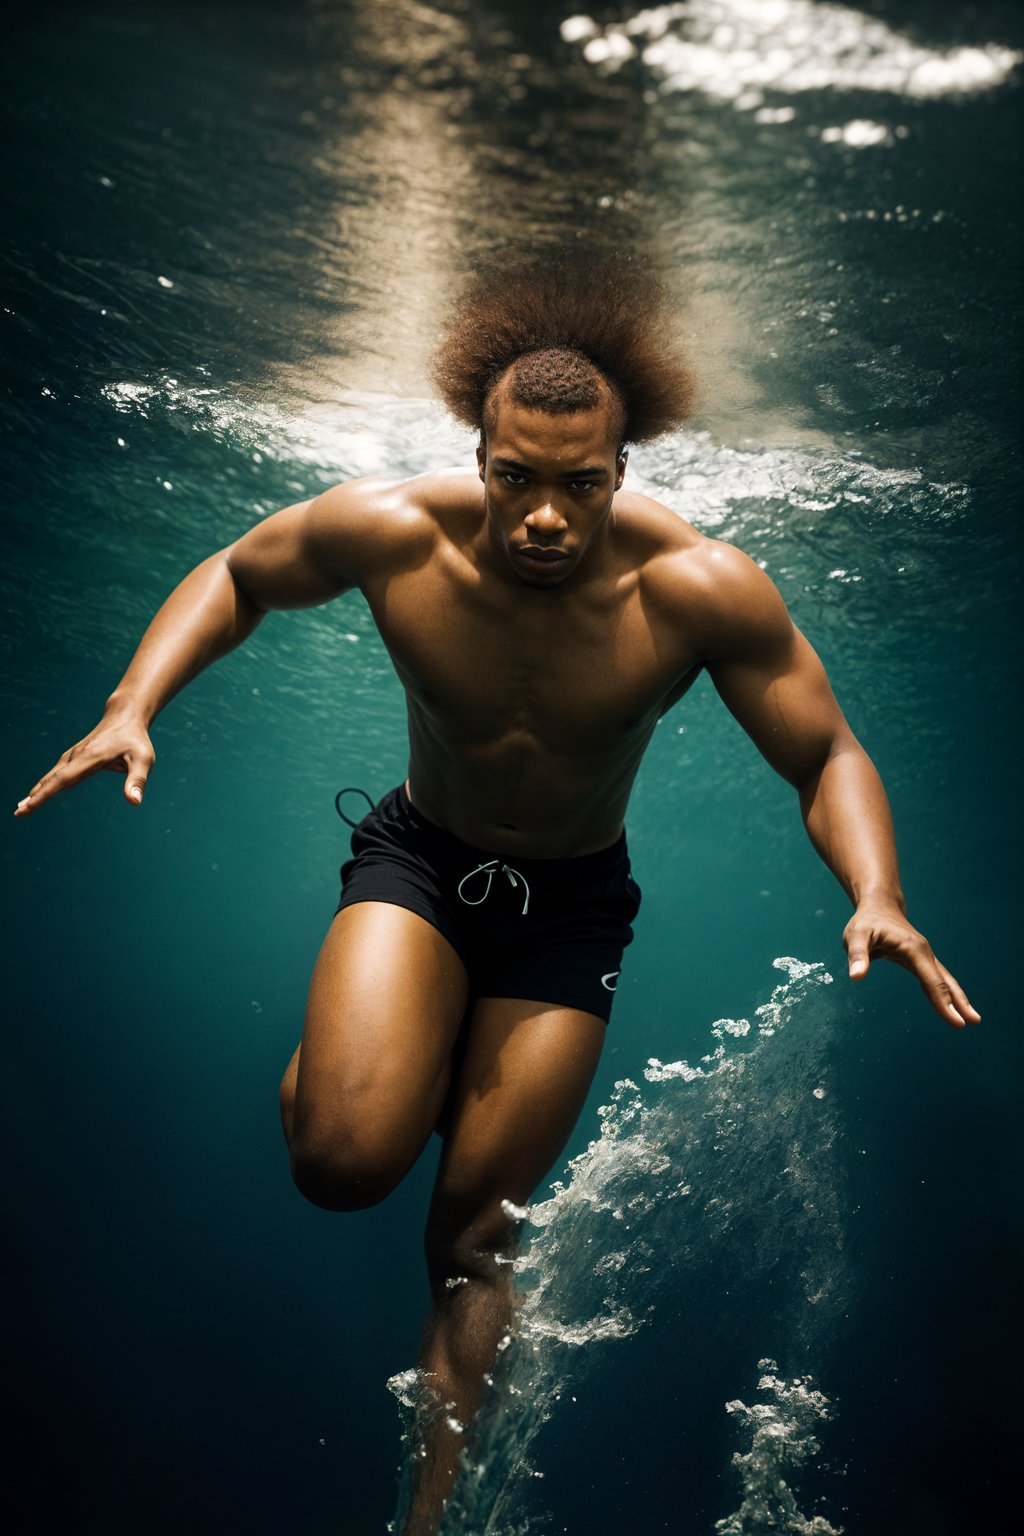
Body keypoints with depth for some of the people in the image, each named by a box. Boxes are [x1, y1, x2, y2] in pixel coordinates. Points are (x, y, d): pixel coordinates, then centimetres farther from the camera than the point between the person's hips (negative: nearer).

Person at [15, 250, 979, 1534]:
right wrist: (132, 707, -16)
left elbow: (828, 758, -14)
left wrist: (876, 896, -33)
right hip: (419, 854, 1)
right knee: (345, 1160, -25)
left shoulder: (701, 588, -25)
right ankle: (371, 1057, 14)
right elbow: (235, 575, -2)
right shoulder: (392, 532, -22)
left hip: (574, 899, 0)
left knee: (476, 1234, 7)